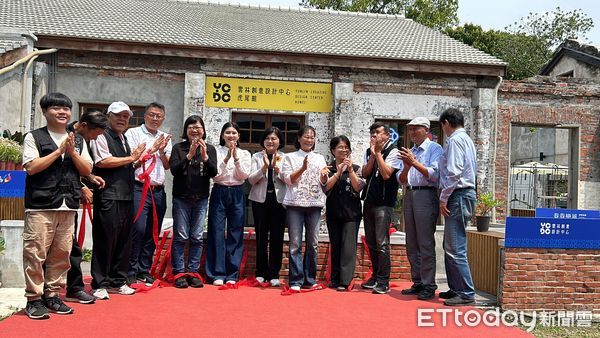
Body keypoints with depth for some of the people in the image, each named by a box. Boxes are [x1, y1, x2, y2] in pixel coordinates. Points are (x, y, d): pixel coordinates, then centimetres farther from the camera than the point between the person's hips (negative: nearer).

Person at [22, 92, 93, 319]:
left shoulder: (77, 140, 15)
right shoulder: (34, 137, 3)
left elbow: (87, 170, 9)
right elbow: (31, 167, -9)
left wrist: (72, 152, -4)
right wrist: (59, 151, -9)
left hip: (68, 206, 4)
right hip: (40, 206, -4)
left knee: (62, 253, 8)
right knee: (36, 253, -4)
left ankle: (52, 295, 19)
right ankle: (34, 299, 6)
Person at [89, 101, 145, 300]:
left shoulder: (125, 140, 23)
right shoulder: (101, 137, -2)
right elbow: (103, 161, -16)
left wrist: (138, 161, 12)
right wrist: (130, 158, -9)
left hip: (126, 196, 8)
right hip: (108, 197, -8)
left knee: (124, 240, 10)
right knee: (105, 240, -5)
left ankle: (118, 281, 19)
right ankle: (99, 284, 3)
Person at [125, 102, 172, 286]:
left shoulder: (165, 138, 17)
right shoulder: (133, 133, 2)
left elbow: (167, 166, 11)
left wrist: (162, 151, -6)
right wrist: (152, 149, -8)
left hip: (158, 190, 5)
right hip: (139, 188, -5)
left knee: (153, 233, 7)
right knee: (138, 230, -13)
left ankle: (144, 270, 16)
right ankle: (131, 271, -1)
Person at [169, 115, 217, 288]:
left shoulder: (210, 149, 6)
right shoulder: (178, 148, 1)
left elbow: (214, 172, -4)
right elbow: (174, 170, -10)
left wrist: (205, 156, -19)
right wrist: (189, 155, -20)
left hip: (201, 199, 2)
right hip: (181, 198, -2)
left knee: (197, 238, 4)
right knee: (180, 237, -1)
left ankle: (193, 272, 11)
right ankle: (179, 273, 5)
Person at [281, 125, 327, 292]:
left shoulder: (320, 158, 16)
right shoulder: (290, 157, 8)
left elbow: (324, 185, 13)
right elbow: (288, 180, -3)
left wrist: (324, 176, -9)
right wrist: (302, 168, -16)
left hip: (314, 204, 3)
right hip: (295, 203, -3)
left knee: (313, 243, 4)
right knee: (295, 243, -4)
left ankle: (310, 279, 13)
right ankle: (296, 281, 0)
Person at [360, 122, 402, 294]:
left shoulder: (393, 151, -5)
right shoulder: (369, 152, 14)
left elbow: (386, 174, -16)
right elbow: (365, 174, 2)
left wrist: (378, 153, -11)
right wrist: (373, 154, -8)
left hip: (383, 202, -7)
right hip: (368, 201, 7)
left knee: (381, 243, -9)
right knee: (371, 242, 11)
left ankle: (384, 281, -4)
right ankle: (375, 277, 22)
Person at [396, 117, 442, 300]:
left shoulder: (434, 148, 0)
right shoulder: (409, 152, 19)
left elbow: (434, 175, -13)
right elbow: (401, 179, 13)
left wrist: (414, 162, -16)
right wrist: (406, 167, -6)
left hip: (426, 195, -7)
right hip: (409, 195, 8)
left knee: (425, 243, -8)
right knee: (412, 244, 10)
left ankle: (429, 285, -2)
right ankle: (417, 283, 18)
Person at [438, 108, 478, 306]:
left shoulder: (455, 140, -10)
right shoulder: (466, 139, 20)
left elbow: (453, 172, -19)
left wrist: (443, 198, -13)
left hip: (458, 195, -10)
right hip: (467, 192, 10)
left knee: (455, 249, -8)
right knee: (450, 246, 15)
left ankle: (466, 294, -5)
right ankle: (455, 288, 21)